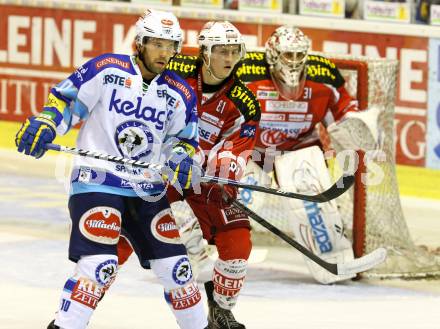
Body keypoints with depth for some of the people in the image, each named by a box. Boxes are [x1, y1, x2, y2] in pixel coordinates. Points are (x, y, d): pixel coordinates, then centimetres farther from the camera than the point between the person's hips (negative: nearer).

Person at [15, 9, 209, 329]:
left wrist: (181, 158, -9)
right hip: (97, 181, -5)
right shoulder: (107, 70, -7)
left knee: (174, 264, 7)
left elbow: (184, 138, 13)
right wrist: (44, 123, -18)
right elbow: (65, 98, -1)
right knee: (99, 263, -21)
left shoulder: (180, 94, 6)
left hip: (148, 191, 5)